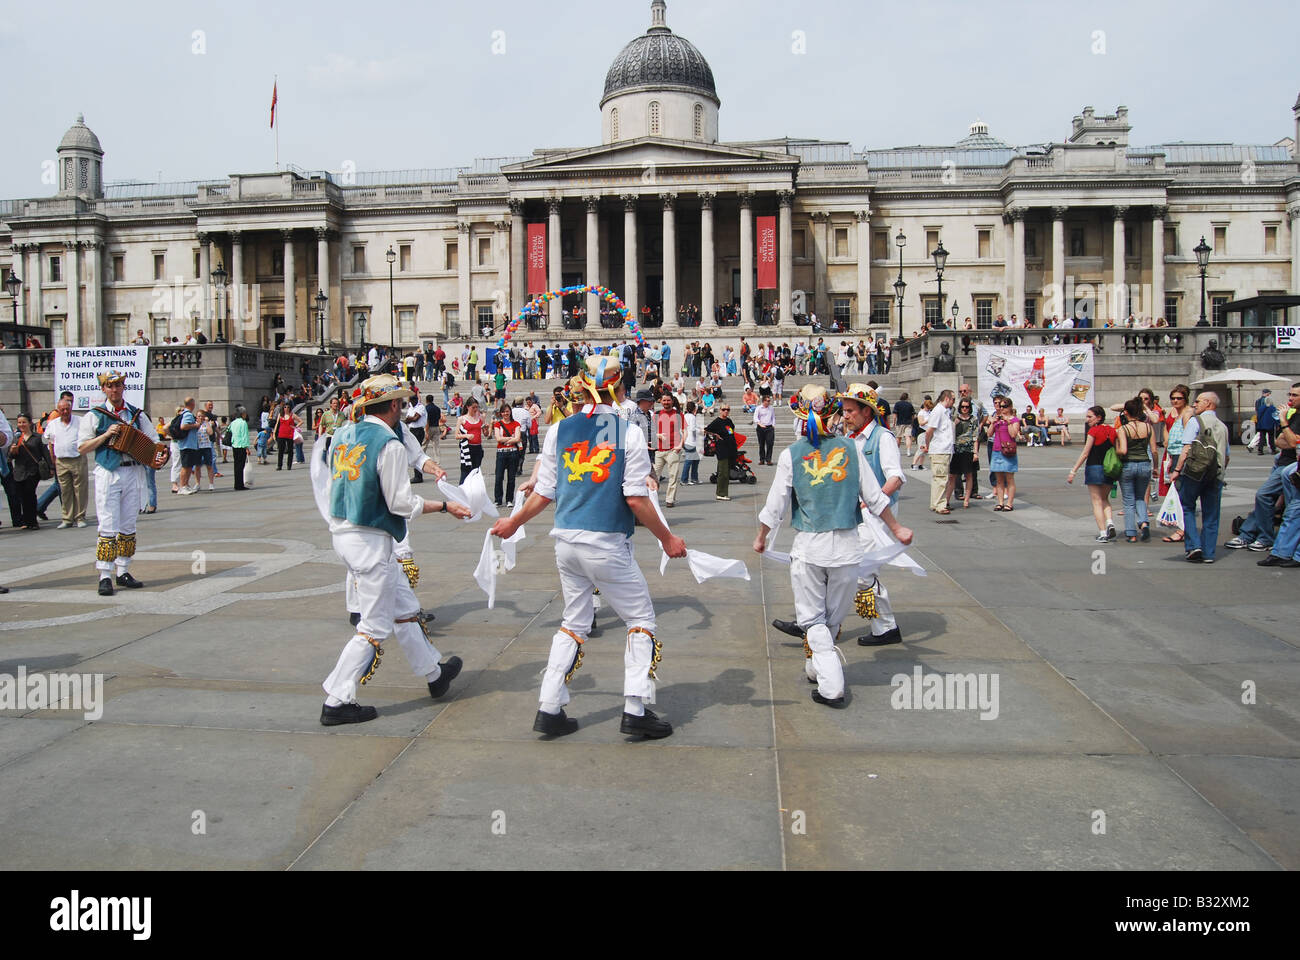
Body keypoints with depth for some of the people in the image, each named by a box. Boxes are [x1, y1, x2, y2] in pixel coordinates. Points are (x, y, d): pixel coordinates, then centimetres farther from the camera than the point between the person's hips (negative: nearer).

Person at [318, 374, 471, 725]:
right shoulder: (389, 445, -17)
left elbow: (329, 489, 12)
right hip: (371, 540, -9)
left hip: (342, 530, 9)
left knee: (404, 607, 21)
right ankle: (337, 702, 8)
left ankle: (433, 672, 34)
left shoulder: (344, 434, 7)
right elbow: (401, 503, -16)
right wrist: (445, 506, -4)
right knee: (375, 627, 3)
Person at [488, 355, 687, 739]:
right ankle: (635, 711, 7)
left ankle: (549, 710, 18)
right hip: (608, 545, -5)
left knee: (574, 622, 18)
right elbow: (636, 498, -12)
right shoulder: (628, 431, -8)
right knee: (641, 619, 10)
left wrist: (514, 522, 23)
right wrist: (666, 538, 0)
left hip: (566, 542, 5)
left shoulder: (559, 430, 4)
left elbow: (544, 494, 6)